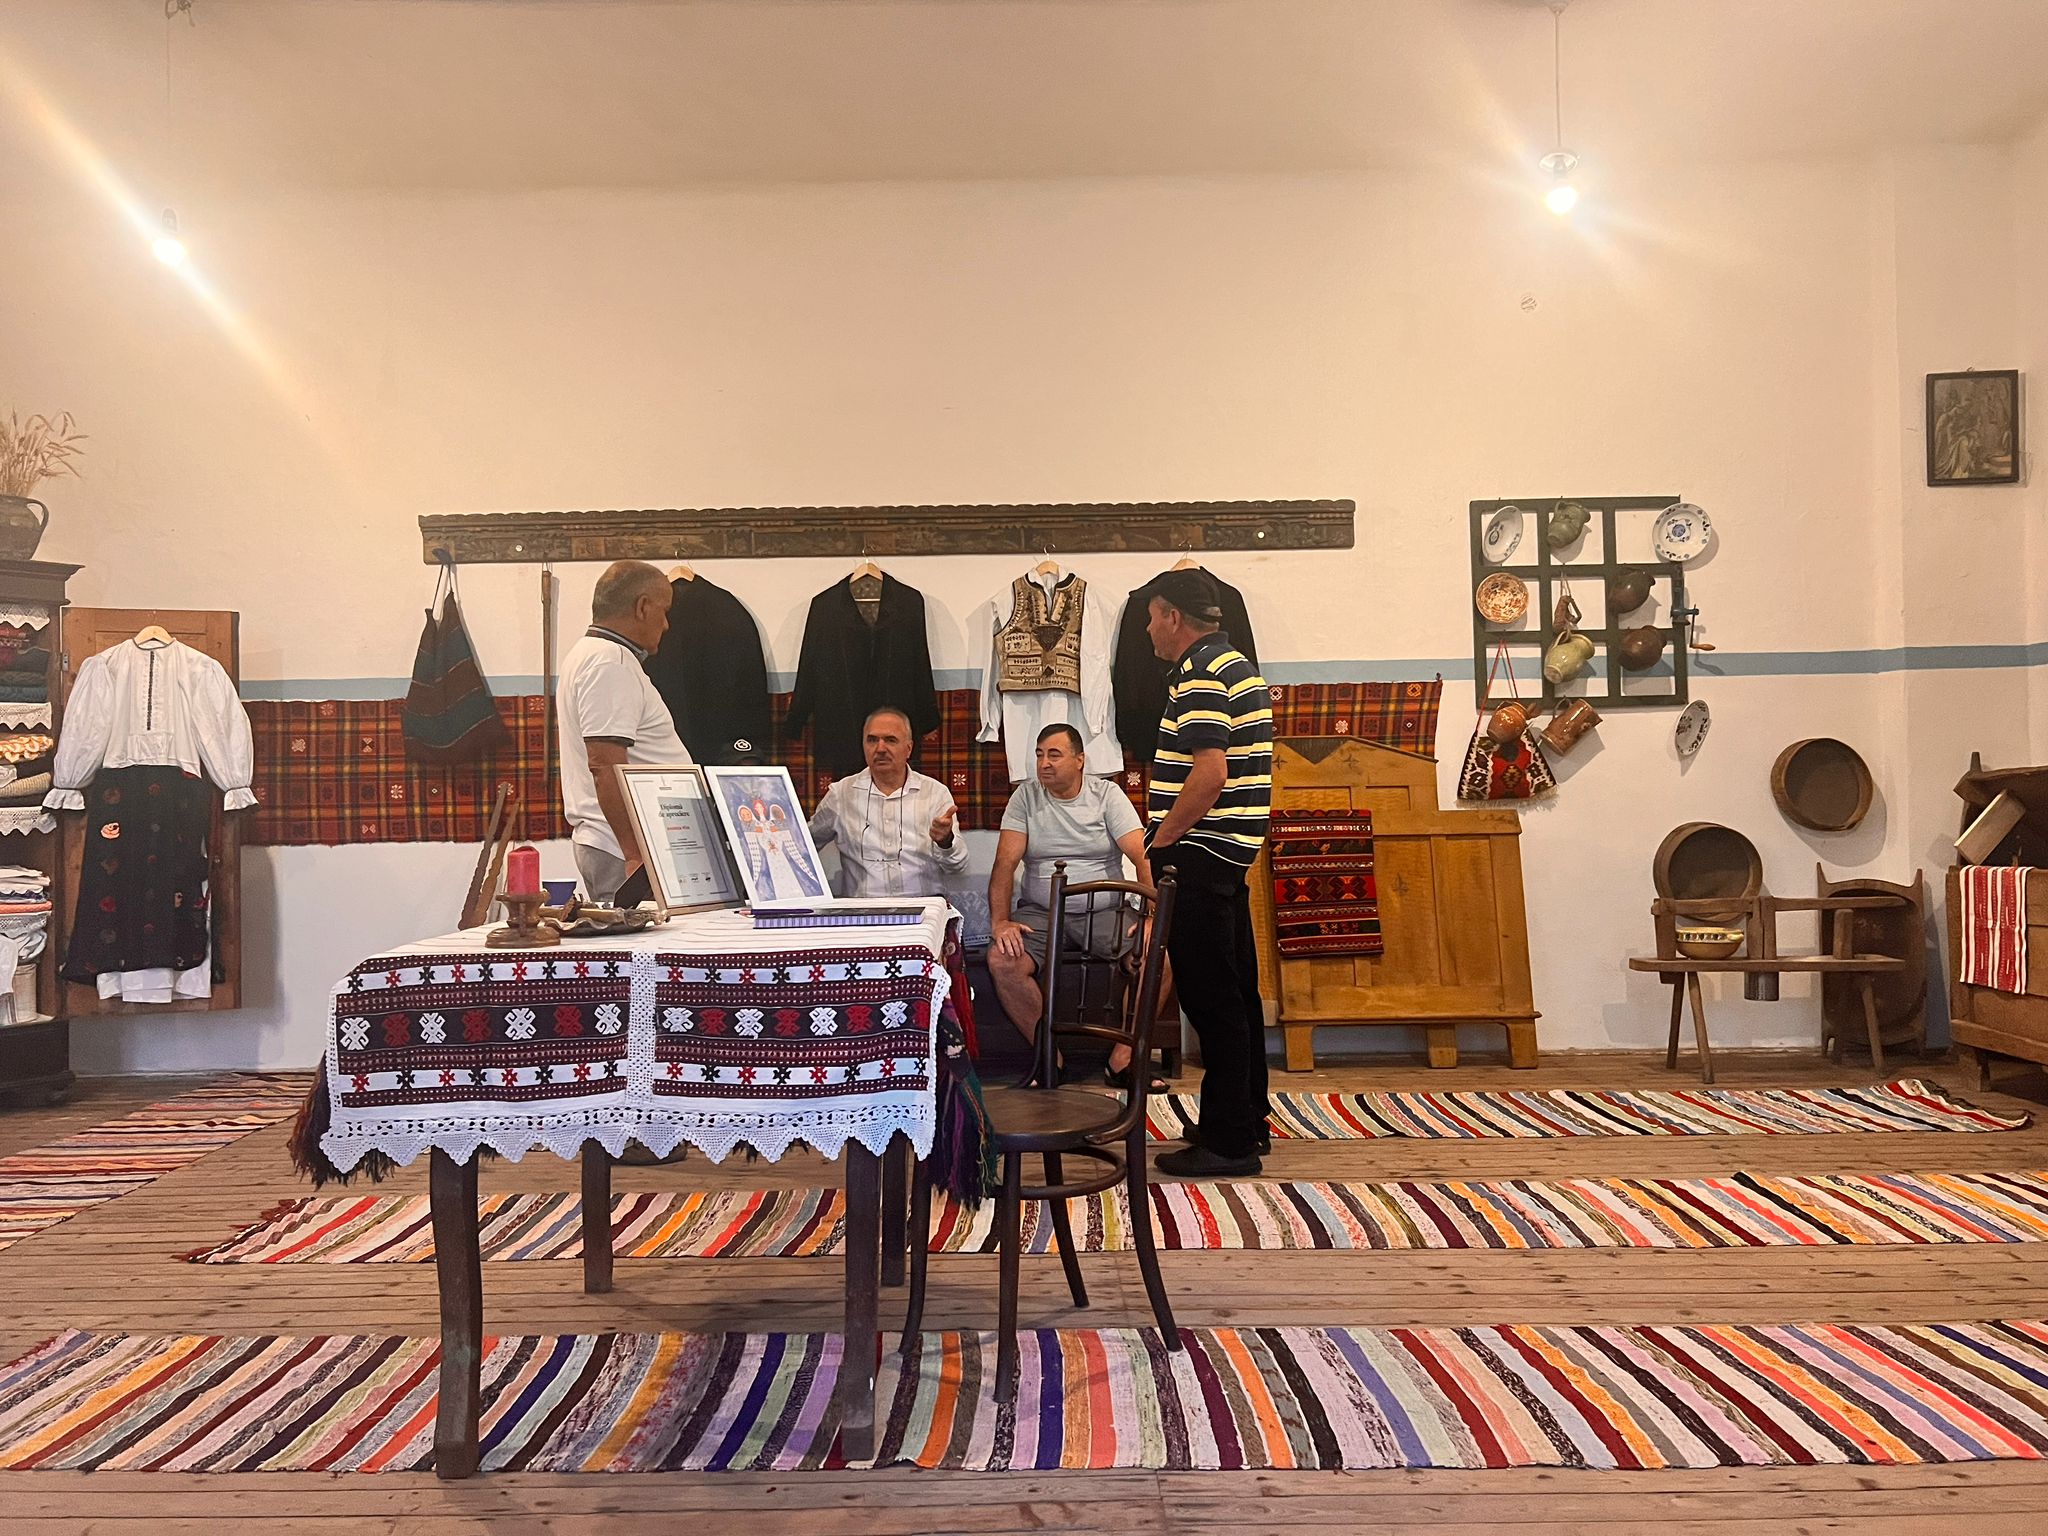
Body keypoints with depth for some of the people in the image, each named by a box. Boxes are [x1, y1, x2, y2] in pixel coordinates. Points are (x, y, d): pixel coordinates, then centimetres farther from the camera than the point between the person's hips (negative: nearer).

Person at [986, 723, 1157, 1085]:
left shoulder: (1107, 794, 1)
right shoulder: (1026, 797, 4)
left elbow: (1144, 857, -8)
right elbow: (1005, 864, -4)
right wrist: (1000, 921, -19)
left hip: (1106, 912, 0)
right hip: (1041, 912, 0)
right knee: (1001, 961, -29)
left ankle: (1123, 1056, -11)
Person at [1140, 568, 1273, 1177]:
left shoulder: (1200, 676, -15)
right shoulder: (1237, 664, 18)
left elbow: (1209, 774, -24)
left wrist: (1160, 841, -15)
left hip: (1200, 852, -11)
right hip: (1231, 849, 11)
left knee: (1210, 994, -5)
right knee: (1235, 989, 16)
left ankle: (1227, 1140, 2)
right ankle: (1247, 1117, 27)